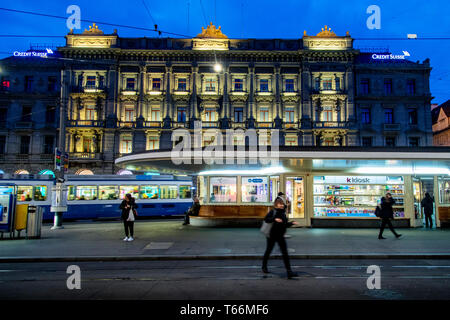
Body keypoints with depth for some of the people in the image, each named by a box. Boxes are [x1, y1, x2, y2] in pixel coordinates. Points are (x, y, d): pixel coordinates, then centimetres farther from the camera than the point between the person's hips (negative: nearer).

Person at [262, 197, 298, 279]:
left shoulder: (283, 213, 8)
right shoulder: (272, 211, -8)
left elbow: (285, 224, 15)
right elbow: (266, 219, -22)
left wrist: (292, 223, 0)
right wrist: (274, 219, -32)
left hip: (280, 235, 4)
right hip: (272, 235, -4)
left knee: (285, 252, -3)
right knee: (268, 250, 11)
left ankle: (289, 271, -3)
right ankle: (264, 266, 33)